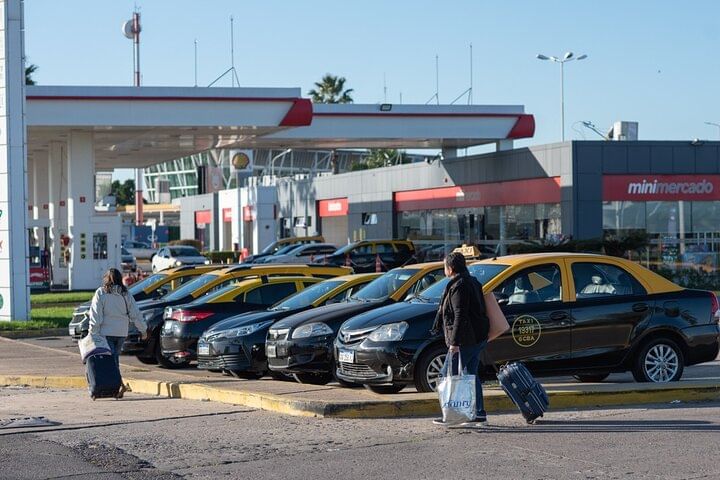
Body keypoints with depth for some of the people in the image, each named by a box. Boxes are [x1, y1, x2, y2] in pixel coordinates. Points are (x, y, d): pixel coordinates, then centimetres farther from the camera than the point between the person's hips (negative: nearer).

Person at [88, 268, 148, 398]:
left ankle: (120, 385, -22)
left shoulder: (101, 293, -4)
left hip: (106, 332, -4)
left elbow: (96, 315, -9)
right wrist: (143, 329, 13)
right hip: (121, 332, 4)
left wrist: (93, 332, -9)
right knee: (115, 358, 16)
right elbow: (135, 314, 6)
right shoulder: (126, 294, 7)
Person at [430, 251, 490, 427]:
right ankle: (479, 414, 13)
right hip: (478, 338, 10)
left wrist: (455, 342, -23)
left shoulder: (458, 286, -16)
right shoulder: (472, 282, 15)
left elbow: (460, 316, -22)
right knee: (471, 375, 13)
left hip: (466, 340, -10)